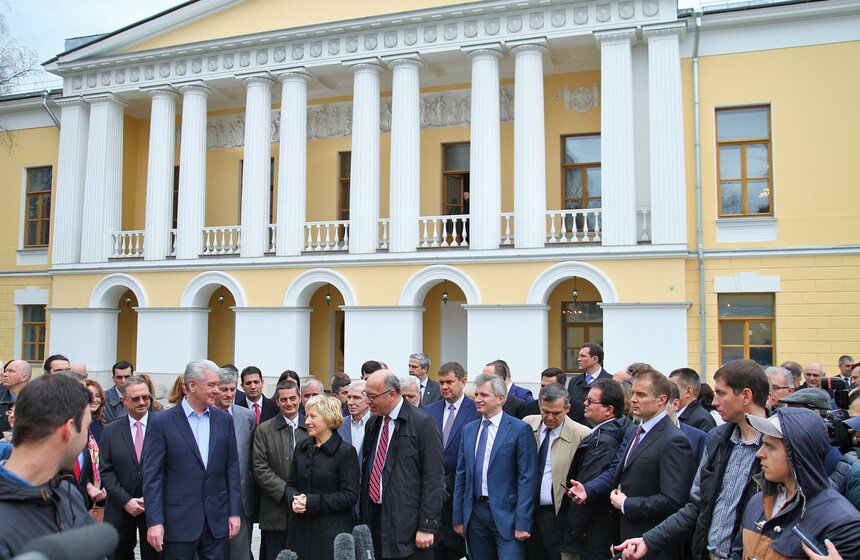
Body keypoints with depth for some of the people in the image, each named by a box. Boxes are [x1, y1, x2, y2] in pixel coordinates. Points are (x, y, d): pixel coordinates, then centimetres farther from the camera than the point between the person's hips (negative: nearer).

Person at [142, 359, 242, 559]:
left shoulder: (224, 420, 5)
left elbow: (232, 469, 7)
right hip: (179, 520, -3)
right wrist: (154, 522, -11)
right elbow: (152, 476, -6)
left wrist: (235, 512, 3)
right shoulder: (162, 422, -5)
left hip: (217, 519, 3)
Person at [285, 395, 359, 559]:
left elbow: (349, 496, -11)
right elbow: (291, 484, 16)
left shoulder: (346, 452, -8)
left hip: (331, 532, -5)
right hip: (300, 529, 5)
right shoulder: (302, 448, 10)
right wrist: (294, 499, -7)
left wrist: (311, 502, -16)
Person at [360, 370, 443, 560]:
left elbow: (433, 478, -12)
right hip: (374, 517, 6)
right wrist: (363, 516, 13)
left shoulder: (422, 423, -11)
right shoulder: (372, 424, 11)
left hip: (406, 522, -6)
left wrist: (427, 526, -13)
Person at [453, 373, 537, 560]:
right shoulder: (468, 429, 9)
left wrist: (523, 523, -13)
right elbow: (461, 475, 11)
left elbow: (527, 478, -10)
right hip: (475, 512, 5)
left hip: (506, 514, -5)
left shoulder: (520, 430, -7)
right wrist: (458, 517, 9)